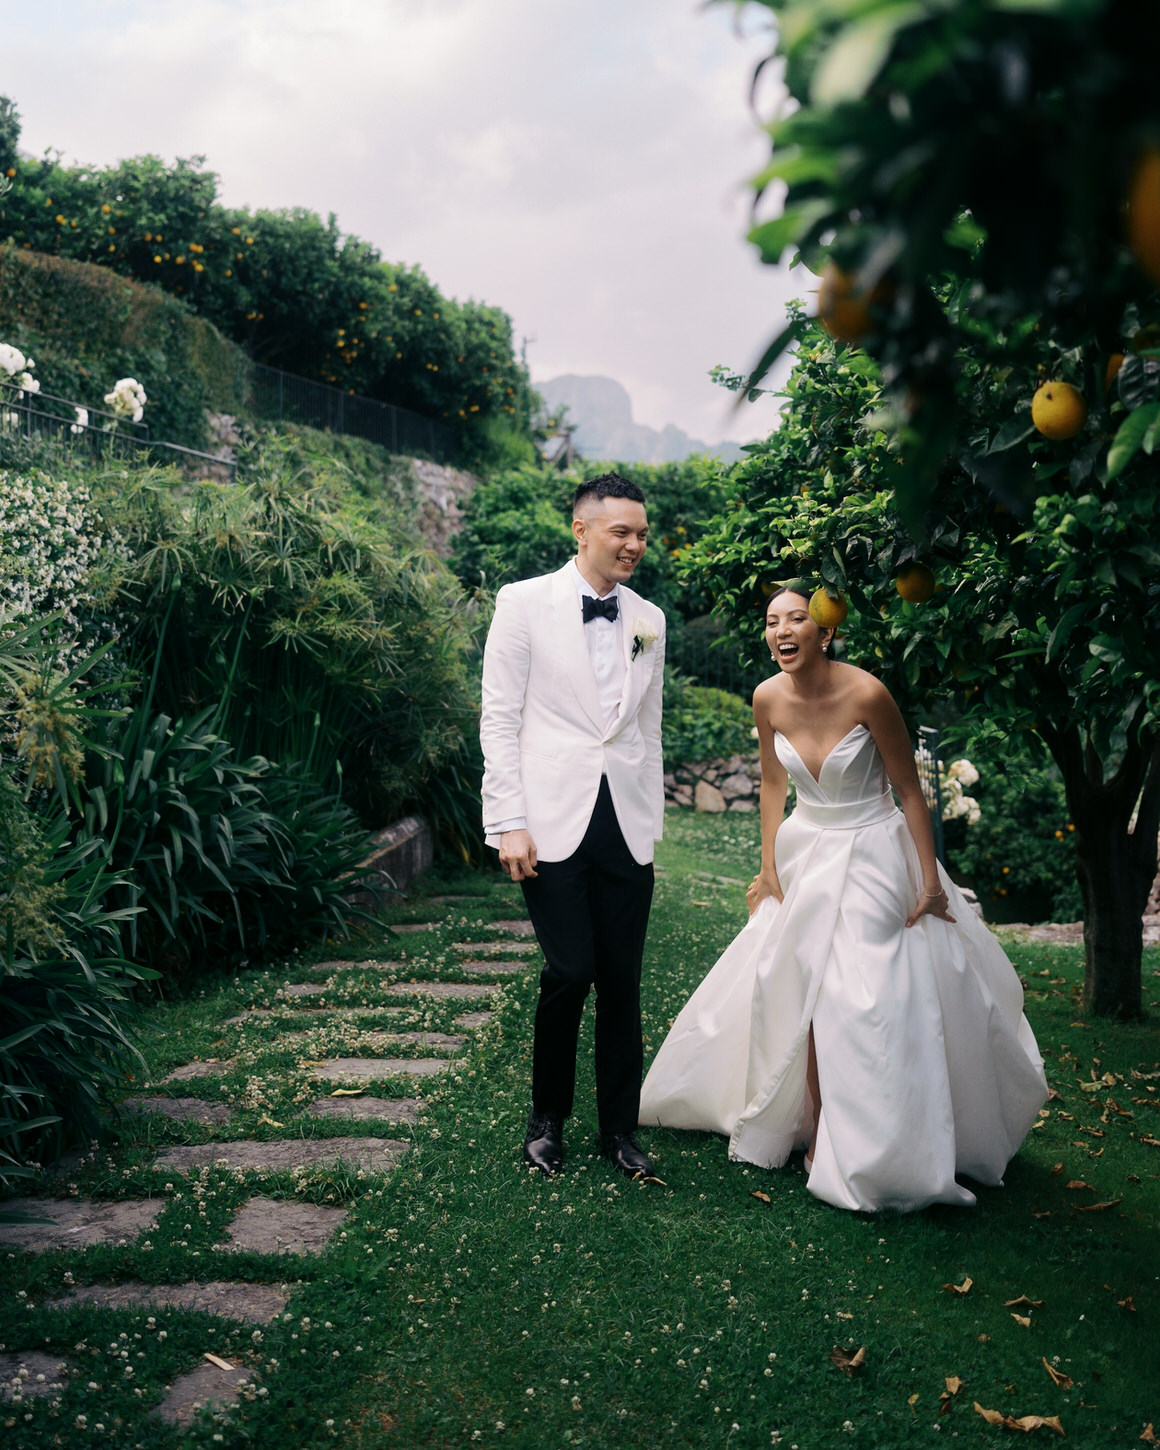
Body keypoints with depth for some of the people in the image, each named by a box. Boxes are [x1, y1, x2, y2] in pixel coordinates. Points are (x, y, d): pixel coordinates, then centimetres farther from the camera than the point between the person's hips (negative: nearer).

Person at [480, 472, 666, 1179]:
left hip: (627, 826, 4)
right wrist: (509, 822, -9)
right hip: (553, 822, -4)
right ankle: (547, 1120, 16)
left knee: (623, 981, 5)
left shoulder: (649, 619, 13)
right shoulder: (524, 603, 0)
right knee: (570, 972, -7)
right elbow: (500, 718, -3)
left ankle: (621, 1128, 21)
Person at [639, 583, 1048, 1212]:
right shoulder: (768, 698, -7)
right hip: (805, 856, 5)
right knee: (799, 994, 8)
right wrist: (769, 870, 9)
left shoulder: (866, 693, -21)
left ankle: (871, 1150, 11)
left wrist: (931, 883, -11)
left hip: (872, 858, -4)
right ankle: (815, 1130, 26)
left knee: (869, 1005, -5)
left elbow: (910, 790, -13)